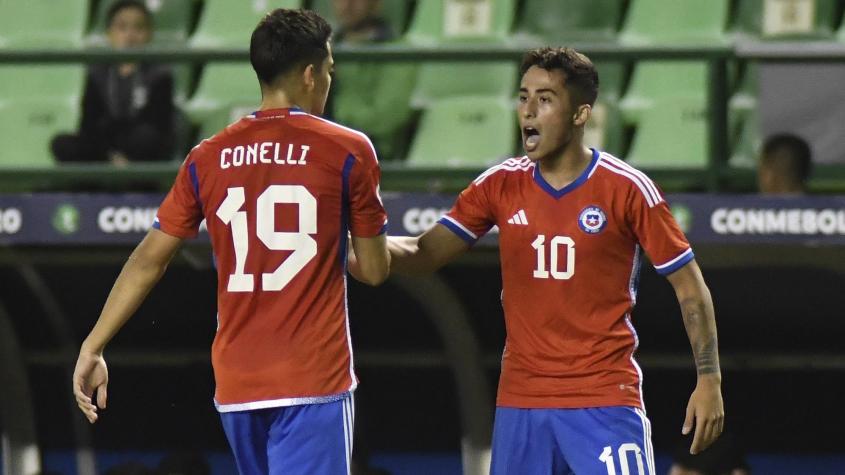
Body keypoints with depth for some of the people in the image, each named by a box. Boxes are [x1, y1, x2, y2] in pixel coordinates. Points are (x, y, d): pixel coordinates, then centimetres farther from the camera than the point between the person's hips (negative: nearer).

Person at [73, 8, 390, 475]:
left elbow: (147, 261, 6)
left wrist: (93, 347, 11)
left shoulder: (208, 158, 7)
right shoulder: (348, 151, -3)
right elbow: (374, 270, 2)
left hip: (236, 384, 5)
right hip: (314, 382, -5)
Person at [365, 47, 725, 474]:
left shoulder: (627, 189, -6)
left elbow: (689, 287, -2)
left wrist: (709, 379, -9)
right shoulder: (501, 185, 5)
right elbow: (423, 254, 4)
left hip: (605, 403, -4)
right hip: (520, 404, 4)